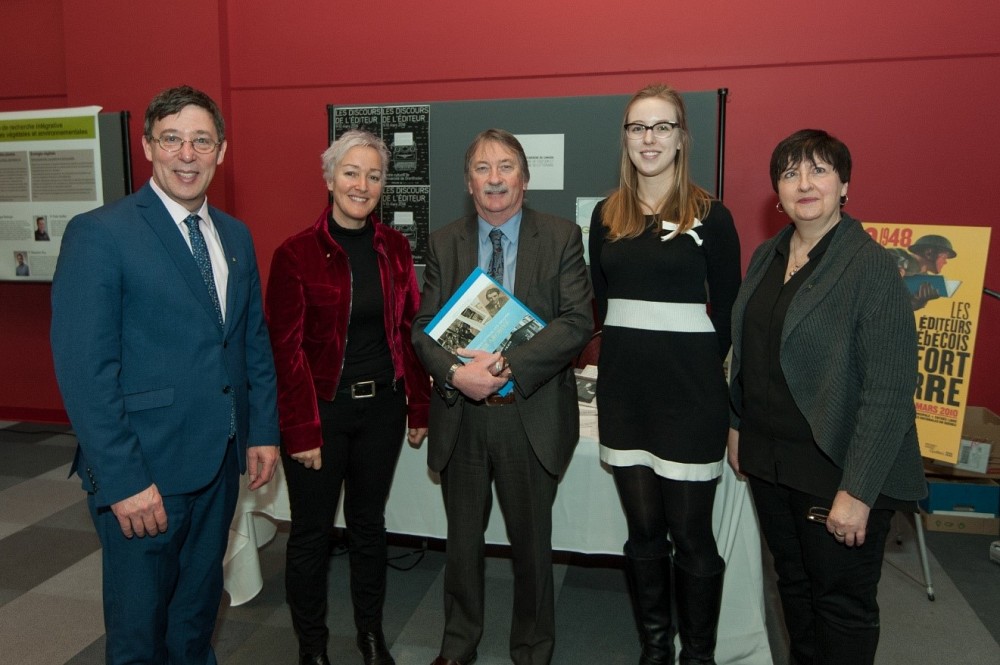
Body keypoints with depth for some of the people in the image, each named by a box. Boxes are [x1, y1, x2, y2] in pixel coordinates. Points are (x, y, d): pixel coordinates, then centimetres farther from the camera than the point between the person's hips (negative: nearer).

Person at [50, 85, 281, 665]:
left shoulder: (236, 236, 7)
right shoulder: (98, 234, -13)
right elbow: (84, 371, -17)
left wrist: (264, 431, 7)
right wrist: (123, 481, -19)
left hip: (221, 462, 6)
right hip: (144, 470, -5)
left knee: (200, 603, 23)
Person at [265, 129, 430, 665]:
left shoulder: (394, 247, 3)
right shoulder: (295, 254, -9)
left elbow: (409, 329, 6)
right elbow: (286, 349, -9)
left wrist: (419, 405, 3)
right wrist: (301, 430, -12)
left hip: (381, 407, 4)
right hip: (321, 410, -3)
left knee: (369, 523, 18)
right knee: (311, 532, 10)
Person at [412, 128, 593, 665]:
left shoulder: (561, 237, -3)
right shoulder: (444, 243, 4)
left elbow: (577, 322, -13)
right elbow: (423, 327, -1)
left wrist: (507, 366, -23)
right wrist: (455, 372, -21)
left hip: (531, 416, -2)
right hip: (461, 417, 2)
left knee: (532, 543, 15)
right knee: (462, 540, 18)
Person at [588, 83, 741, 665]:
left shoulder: (710, 216, -4)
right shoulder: (607, 215, 8)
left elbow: (728, 311, 0)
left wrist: (702, 367, -2)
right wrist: (630, 351, 4)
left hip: (690, 390, -3)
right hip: (624, 388, 4)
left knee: (690, 534, 4)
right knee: (643, 532, 13)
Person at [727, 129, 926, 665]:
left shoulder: (871, 266, -16)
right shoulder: (766, 257, 6)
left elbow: (889, 392, -19)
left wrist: (857, 492, -21)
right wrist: (738, 425, 13)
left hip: (835, 469, -6)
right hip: (769, 459, 6)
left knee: (841, 603, 11)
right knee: (792, 581, 22)